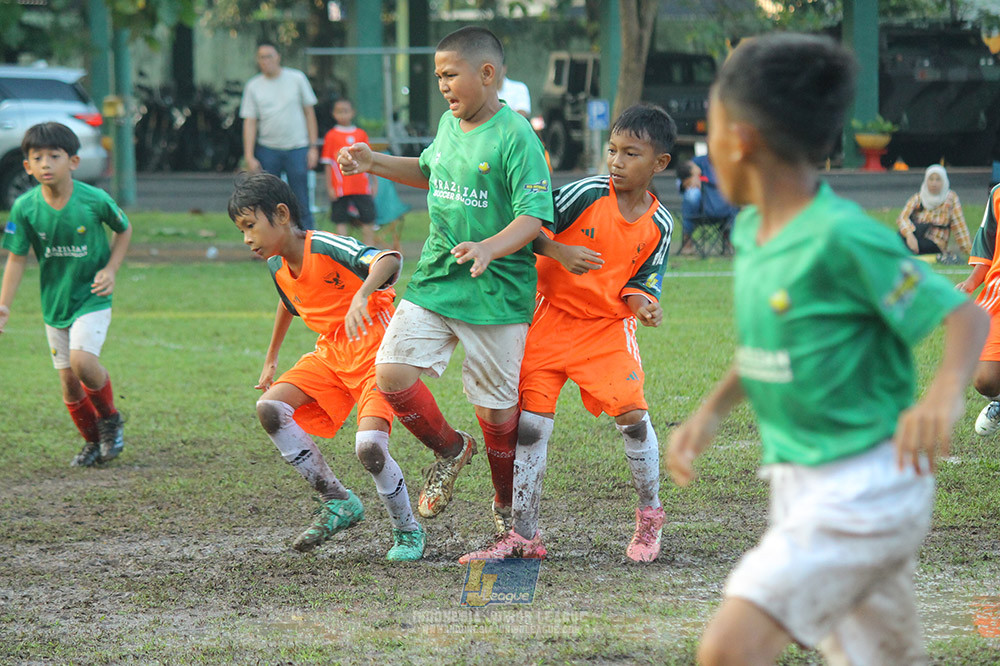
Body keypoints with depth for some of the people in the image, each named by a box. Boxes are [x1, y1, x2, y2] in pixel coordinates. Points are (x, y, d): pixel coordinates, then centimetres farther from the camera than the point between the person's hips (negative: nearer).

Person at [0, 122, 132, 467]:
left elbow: (124, 229, 4)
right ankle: (93, 441, 28)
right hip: (54, 302, 3)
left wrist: (111, 270, -8)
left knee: (82, 360, -24)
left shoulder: (94, 200, -15)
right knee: (69, 381, 6)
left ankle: (110, 417, 4)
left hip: (92, 299, -3)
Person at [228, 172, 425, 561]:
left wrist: (361, 296, -56)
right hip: (332, 354, 8)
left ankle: (408, 531, 4)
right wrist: (271, 360, 36)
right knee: (270, 407, -13)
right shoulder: (278, 267, 4)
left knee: (369, 447, -24)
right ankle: (338, 502, -2)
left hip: (376, 351, -8)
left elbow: (388, 260, -38)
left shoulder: (327, 247, -21)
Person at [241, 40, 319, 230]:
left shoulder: (296, 78, 3)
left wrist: (313, 147, 0)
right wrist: (249, 157, -5)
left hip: (297, 149, -1)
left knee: (302, 203, -4)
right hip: (267, 151, 1)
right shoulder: (253, 86, 4)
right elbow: (249, 122, 3)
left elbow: (309, 113, 6)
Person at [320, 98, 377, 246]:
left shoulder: (361, 134, 8)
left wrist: (373, 184, 10)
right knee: (341, 222, 1)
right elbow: (328, 164, 1)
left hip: (362, 187, 3)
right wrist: (329, 187, -3)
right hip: (340, 188, -3)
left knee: (368, 222, 2)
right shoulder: (331, 136, 0)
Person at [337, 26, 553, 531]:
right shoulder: (450, 125, 9)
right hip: (433, 282, 6)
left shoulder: (515, 138, -14)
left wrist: (490, 248, -36)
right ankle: (450, 450, 17)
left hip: (496, 295, -6)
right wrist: (374, 164, 20)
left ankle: (509, 508, 27)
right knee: (392, 372, -10)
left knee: (498, 412, 4)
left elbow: (535, 215, -20)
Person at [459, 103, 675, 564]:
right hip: (551, 319, -1)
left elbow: (641, 281, 6)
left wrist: (641, 303, -15)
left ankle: (649, 516, 10)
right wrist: (559, 253, -25)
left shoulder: (659, 225, -3)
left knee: (632, 414, -14)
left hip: (608, 325, 1)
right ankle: (523, 536, 7)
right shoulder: (586, 194, -12)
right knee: (530, 424, -4)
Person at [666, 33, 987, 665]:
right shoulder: (752, 232, 8)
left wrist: (946, 392, -35)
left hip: (864, 490, -9)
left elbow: (966, 316, -16)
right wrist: (711, 411, 11)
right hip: (800, 489, 9)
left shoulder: (843, 238, -17)